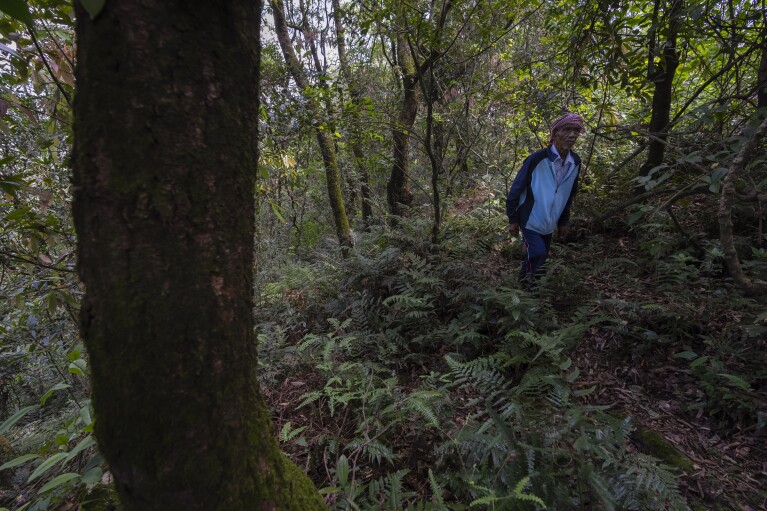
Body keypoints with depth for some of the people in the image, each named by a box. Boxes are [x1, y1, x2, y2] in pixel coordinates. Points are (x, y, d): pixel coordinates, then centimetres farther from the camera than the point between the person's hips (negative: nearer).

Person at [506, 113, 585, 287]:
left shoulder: (575, 162, -2)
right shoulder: (537, 159, -21)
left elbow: (569, 195, 11)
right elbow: (516, 189, -14)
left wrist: (563, 222, 14)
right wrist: (512, 220, -9)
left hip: (549, 223, 6)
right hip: (530, 220, -6)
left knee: (541, 257, 14)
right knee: (537, 253, -17)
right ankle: (525, 282, 9)